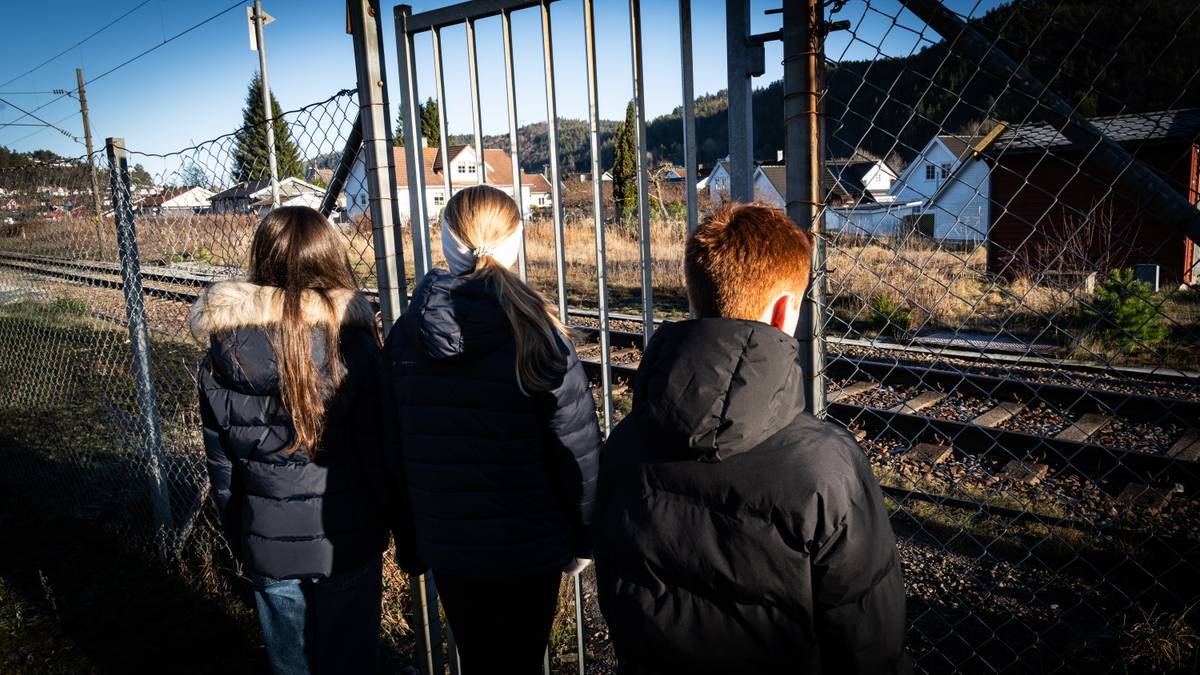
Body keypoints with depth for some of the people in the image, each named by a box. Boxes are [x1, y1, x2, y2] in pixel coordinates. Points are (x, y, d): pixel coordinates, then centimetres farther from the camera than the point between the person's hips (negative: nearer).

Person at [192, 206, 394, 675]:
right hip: (346, 541, -2)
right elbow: (379, 451, -12)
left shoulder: (223, 353, -8)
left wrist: (240, 541, 13)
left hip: (268, 544, 2)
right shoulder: (352, 341, -17)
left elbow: (221, 465, 0)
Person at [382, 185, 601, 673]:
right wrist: (584, 539, -1)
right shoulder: (534, 331, -17)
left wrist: (411, 538, 14)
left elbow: (394, 449, 3)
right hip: (529, 544, -3)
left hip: (445, 545, 4)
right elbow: (577, 448, -14)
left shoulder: (406, 332, -5)